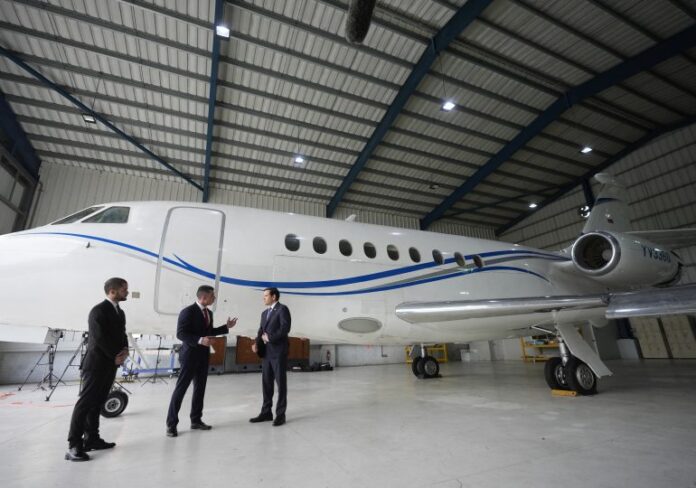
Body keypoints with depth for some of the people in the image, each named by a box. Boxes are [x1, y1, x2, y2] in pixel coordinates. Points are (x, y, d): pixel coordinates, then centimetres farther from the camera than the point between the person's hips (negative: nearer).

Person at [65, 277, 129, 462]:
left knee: (97, 402, 12)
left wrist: (125, 350, -4)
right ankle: (74, 445, 0)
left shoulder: (120, 312, 13)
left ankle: (91, 439, 18)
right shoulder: (98, 310, -14)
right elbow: (100, 338, -19)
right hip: (96, 364, -8)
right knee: (86, 401, -6)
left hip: (110, 364, 8)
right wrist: (116, 356, -11)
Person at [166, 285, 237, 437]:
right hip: (190, 355, -7)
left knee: (200, 388, 13)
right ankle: (171, 424, 14)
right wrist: (199, 340, -31)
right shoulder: (188, 312, -16)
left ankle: (196, 420, 25)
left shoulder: (208, 313, 8)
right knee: (181, 388, 1)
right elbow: (180, 334, -20)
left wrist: (226, 327, 11)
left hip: (204, 355, 8)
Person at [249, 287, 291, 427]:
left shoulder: (282, 309, -7)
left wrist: (269, 338, -14)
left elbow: (285, 328, -18)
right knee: (266, 383, 11)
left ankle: (280, 414, 12)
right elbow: (261, 331, 13)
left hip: (278, 352, -7)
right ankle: (266, 412, 23)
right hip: (266, 352, 7)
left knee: (281, 383, 2)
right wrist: (257, 343, -4)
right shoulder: (264, 313, 18)